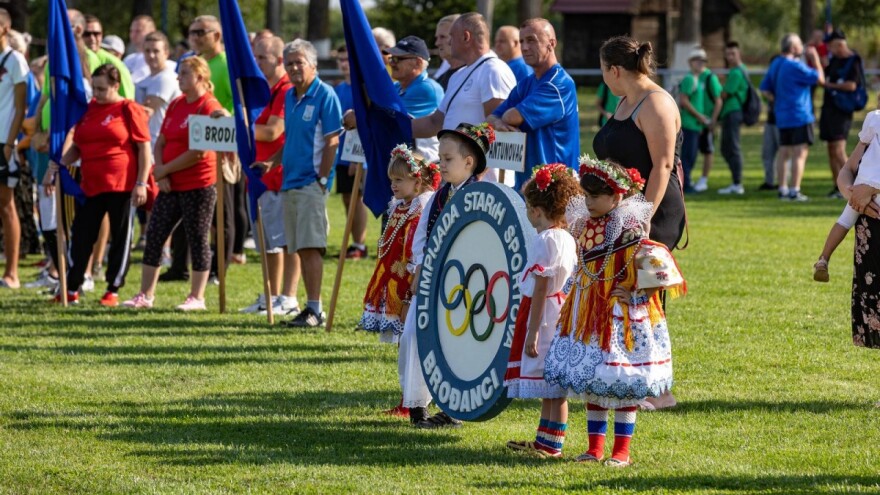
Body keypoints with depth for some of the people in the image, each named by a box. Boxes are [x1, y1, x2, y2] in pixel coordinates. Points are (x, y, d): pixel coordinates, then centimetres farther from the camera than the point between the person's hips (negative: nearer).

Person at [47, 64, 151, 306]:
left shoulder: (129, 109, -4)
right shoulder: (88, 111, 12)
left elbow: (144, 148, -6)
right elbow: (77, 147, 21)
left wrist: (141, 183, -12)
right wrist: (60, 164, 4)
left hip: (122, 186, -5)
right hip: (91, 185, 5)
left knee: (121, 238, 3)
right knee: (81, 235, 5)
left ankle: (113, 291, 10)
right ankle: (71, 289, 12)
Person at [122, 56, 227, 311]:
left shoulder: (209, 107, -12)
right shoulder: (176, 105, 12)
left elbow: (198, 152, -18)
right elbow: (160, 142, 13)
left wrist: (165, 169, -12)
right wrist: (160, 172, -4)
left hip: (199, 185, -8)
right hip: (171, 185, 8)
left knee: (197, 240, 0)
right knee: (154, 236, 6)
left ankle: (197, 297, 8)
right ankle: (145, 295, 12)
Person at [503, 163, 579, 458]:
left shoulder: (545, 240, -17)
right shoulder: (567, 239, 10)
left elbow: (540, 290, -19)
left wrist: (532, 332, -18)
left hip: (543, 315, -9)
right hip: (561, 310, 9)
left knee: (551, 387, -4)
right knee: (551, 386, 14)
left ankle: (551, 444, 0)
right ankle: (545, 441, 21)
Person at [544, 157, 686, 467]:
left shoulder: (630, 232, -16)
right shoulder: (585, 227, 7)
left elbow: (657, 268, -19)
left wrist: (635, 296, -15)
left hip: (622, 317, -7)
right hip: (588, 318, 7)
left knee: (622, 385, 0)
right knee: (590, 383, 10)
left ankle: (621, 452, 8)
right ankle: (595, 447, 18)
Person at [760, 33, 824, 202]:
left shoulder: (775, 65, 11)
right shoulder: (795, 66, -16)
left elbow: (765, 90, 15)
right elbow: (820, 79, -11)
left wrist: (777, 101, 14)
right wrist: (815, 59, -1)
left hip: (782, 117, 9)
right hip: (800, 116, -9)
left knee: (783, 152, 12)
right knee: (800, 153, -6)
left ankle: (783, 189, 14)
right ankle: (794, 190, -9)